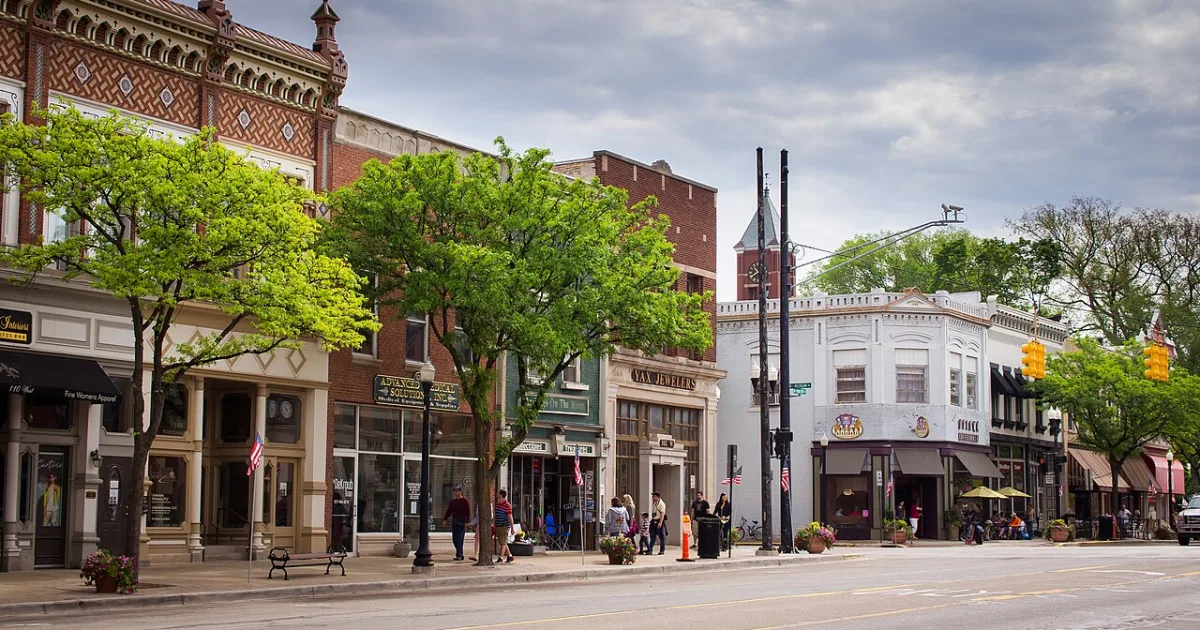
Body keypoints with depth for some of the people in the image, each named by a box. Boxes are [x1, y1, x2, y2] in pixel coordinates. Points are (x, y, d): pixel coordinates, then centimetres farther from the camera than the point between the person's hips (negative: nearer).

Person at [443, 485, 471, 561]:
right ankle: (460, 555, 13)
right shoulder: (453, 501, 15)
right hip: (454, 522, 7)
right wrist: (445, 519, 4)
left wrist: (467, 521, -17)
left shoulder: (465, 501, -3)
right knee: (455, 539, 5)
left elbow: (468, 512, -8)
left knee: (459, 539, -13)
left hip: (461, 522, -7)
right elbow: (449, 511, 16)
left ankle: (459, 555, -13)